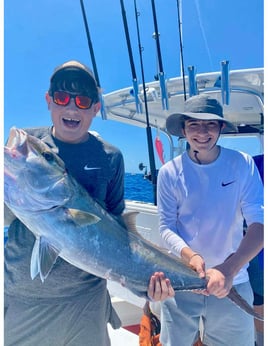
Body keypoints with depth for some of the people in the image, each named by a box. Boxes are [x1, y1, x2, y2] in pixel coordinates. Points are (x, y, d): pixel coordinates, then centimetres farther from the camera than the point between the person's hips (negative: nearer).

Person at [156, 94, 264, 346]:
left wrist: (229, 269, -25)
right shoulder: (170, 172, -8)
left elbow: (259, 222, -13)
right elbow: (166, 228, -6)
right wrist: (190, 256, -25)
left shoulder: (242, 164, -8)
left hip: (233, 281, 1)